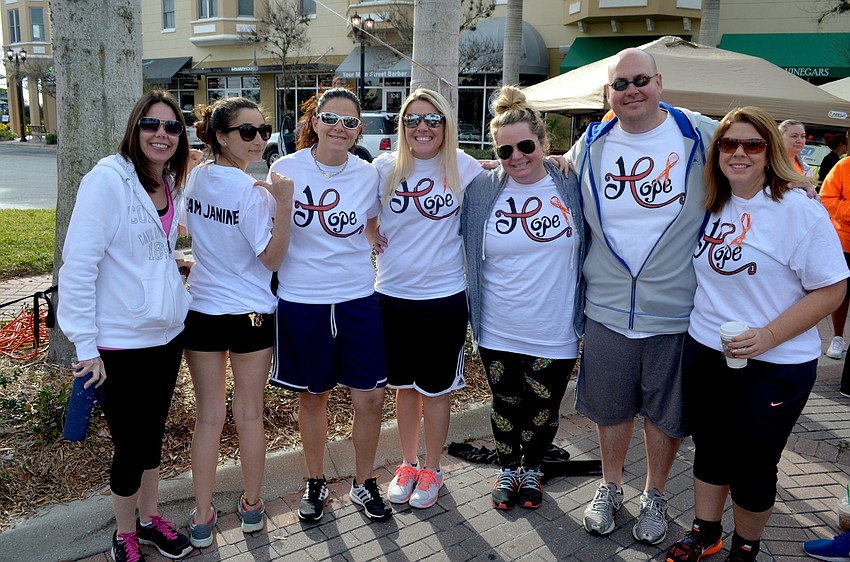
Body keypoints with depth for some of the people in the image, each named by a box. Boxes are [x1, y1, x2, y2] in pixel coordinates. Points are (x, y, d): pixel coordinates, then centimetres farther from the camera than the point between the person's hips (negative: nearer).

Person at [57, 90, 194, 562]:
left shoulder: (171, 185, 5)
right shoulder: (107, 178, -15)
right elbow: (78, 264, -17)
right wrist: (85, 344, -17)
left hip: (167, 333, 6)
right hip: (119, 342, -6)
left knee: (153, 434, 19)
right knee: (130, 445, 6)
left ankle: (149, 519, 39)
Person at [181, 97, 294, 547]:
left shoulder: (194, 179, 0)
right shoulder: (252, 192, -19)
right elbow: (272, 259, -16)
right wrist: (284, 205, -25)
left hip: (200, 309, 4)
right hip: (251, 312, -4)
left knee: (209, 415, 12)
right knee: (250, 413, 13)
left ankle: (202, 519, 19)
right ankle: (252, 506, 30)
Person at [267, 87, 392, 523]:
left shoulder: (368, 175, -1)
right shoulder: (286, 169, -6)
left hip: (358, 299, 2)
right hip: (301, 302, -1)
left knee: (370, 397, 4)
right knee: (312, 397, 13)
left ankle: (363, 484, 27)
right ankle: (315, 483, 34)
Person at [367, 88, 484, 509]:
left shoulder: (463, 167, -6)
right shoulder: (385, 168, -1)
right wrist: (373, 235, -4)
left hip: (444, 297, -2)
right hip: (392, 295, 2)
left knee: (435, 389, 11)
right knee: (403, 385, 16)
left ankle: (432, 470, 30)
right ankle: (408, 464, 35)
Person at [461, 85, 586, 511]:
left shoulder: (571, 187, -6)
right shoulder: (481, 191, -5)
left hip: (554, 334, 0)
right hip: (497, 333, 0)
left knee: (543, 410, 15)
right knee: (505, 406, 16)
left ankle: (531, 470, 42)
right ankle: (507, 470, 41)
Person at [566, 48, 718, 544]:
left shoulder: (701, 135, -5)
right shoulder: (590, 147, 3)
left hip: (676, 311, -1)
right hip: (607, 309, 2)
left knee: (665, 411, 14)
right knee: (610, 407, 16)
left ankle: (655, 495, 37)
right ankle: (611, 486, 40)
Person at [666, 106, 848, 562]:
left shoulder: (800, 210, -15)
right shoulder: (711, 206, 3)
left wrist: (767, 336, -23)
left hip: (773, 366, -5)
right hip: (704, 353, 5)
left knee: (752, 466, 10)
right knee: (709, 450, 19)